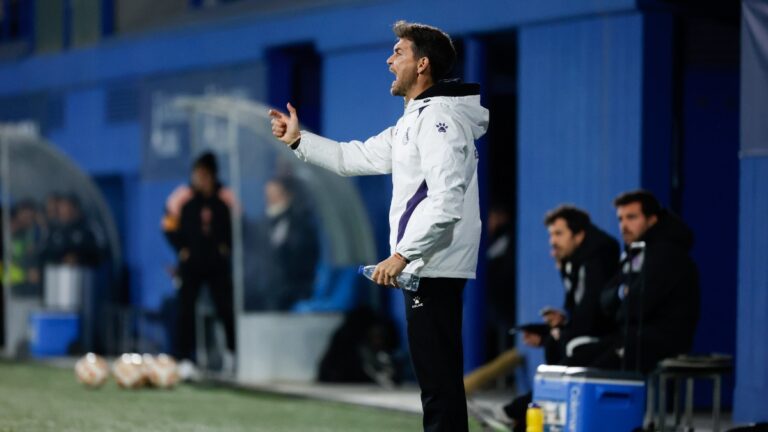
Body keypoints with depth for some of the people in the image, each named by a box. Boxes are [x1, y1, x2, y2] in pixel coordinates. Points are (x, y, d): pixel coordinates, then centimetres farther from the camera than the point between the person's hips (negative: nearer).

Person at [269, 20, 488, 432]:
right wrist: (298, 140, 22)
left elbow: (446, 200, -23)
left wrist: (403, 254, -24)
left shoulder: (439, 118, -14)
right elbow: (357, 157, 26)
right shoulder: (414, 121, 20)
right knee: (438, 381, 13)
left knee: (439, 381, -10)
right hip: (423, 268, 11)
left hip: (434, 268, -11)